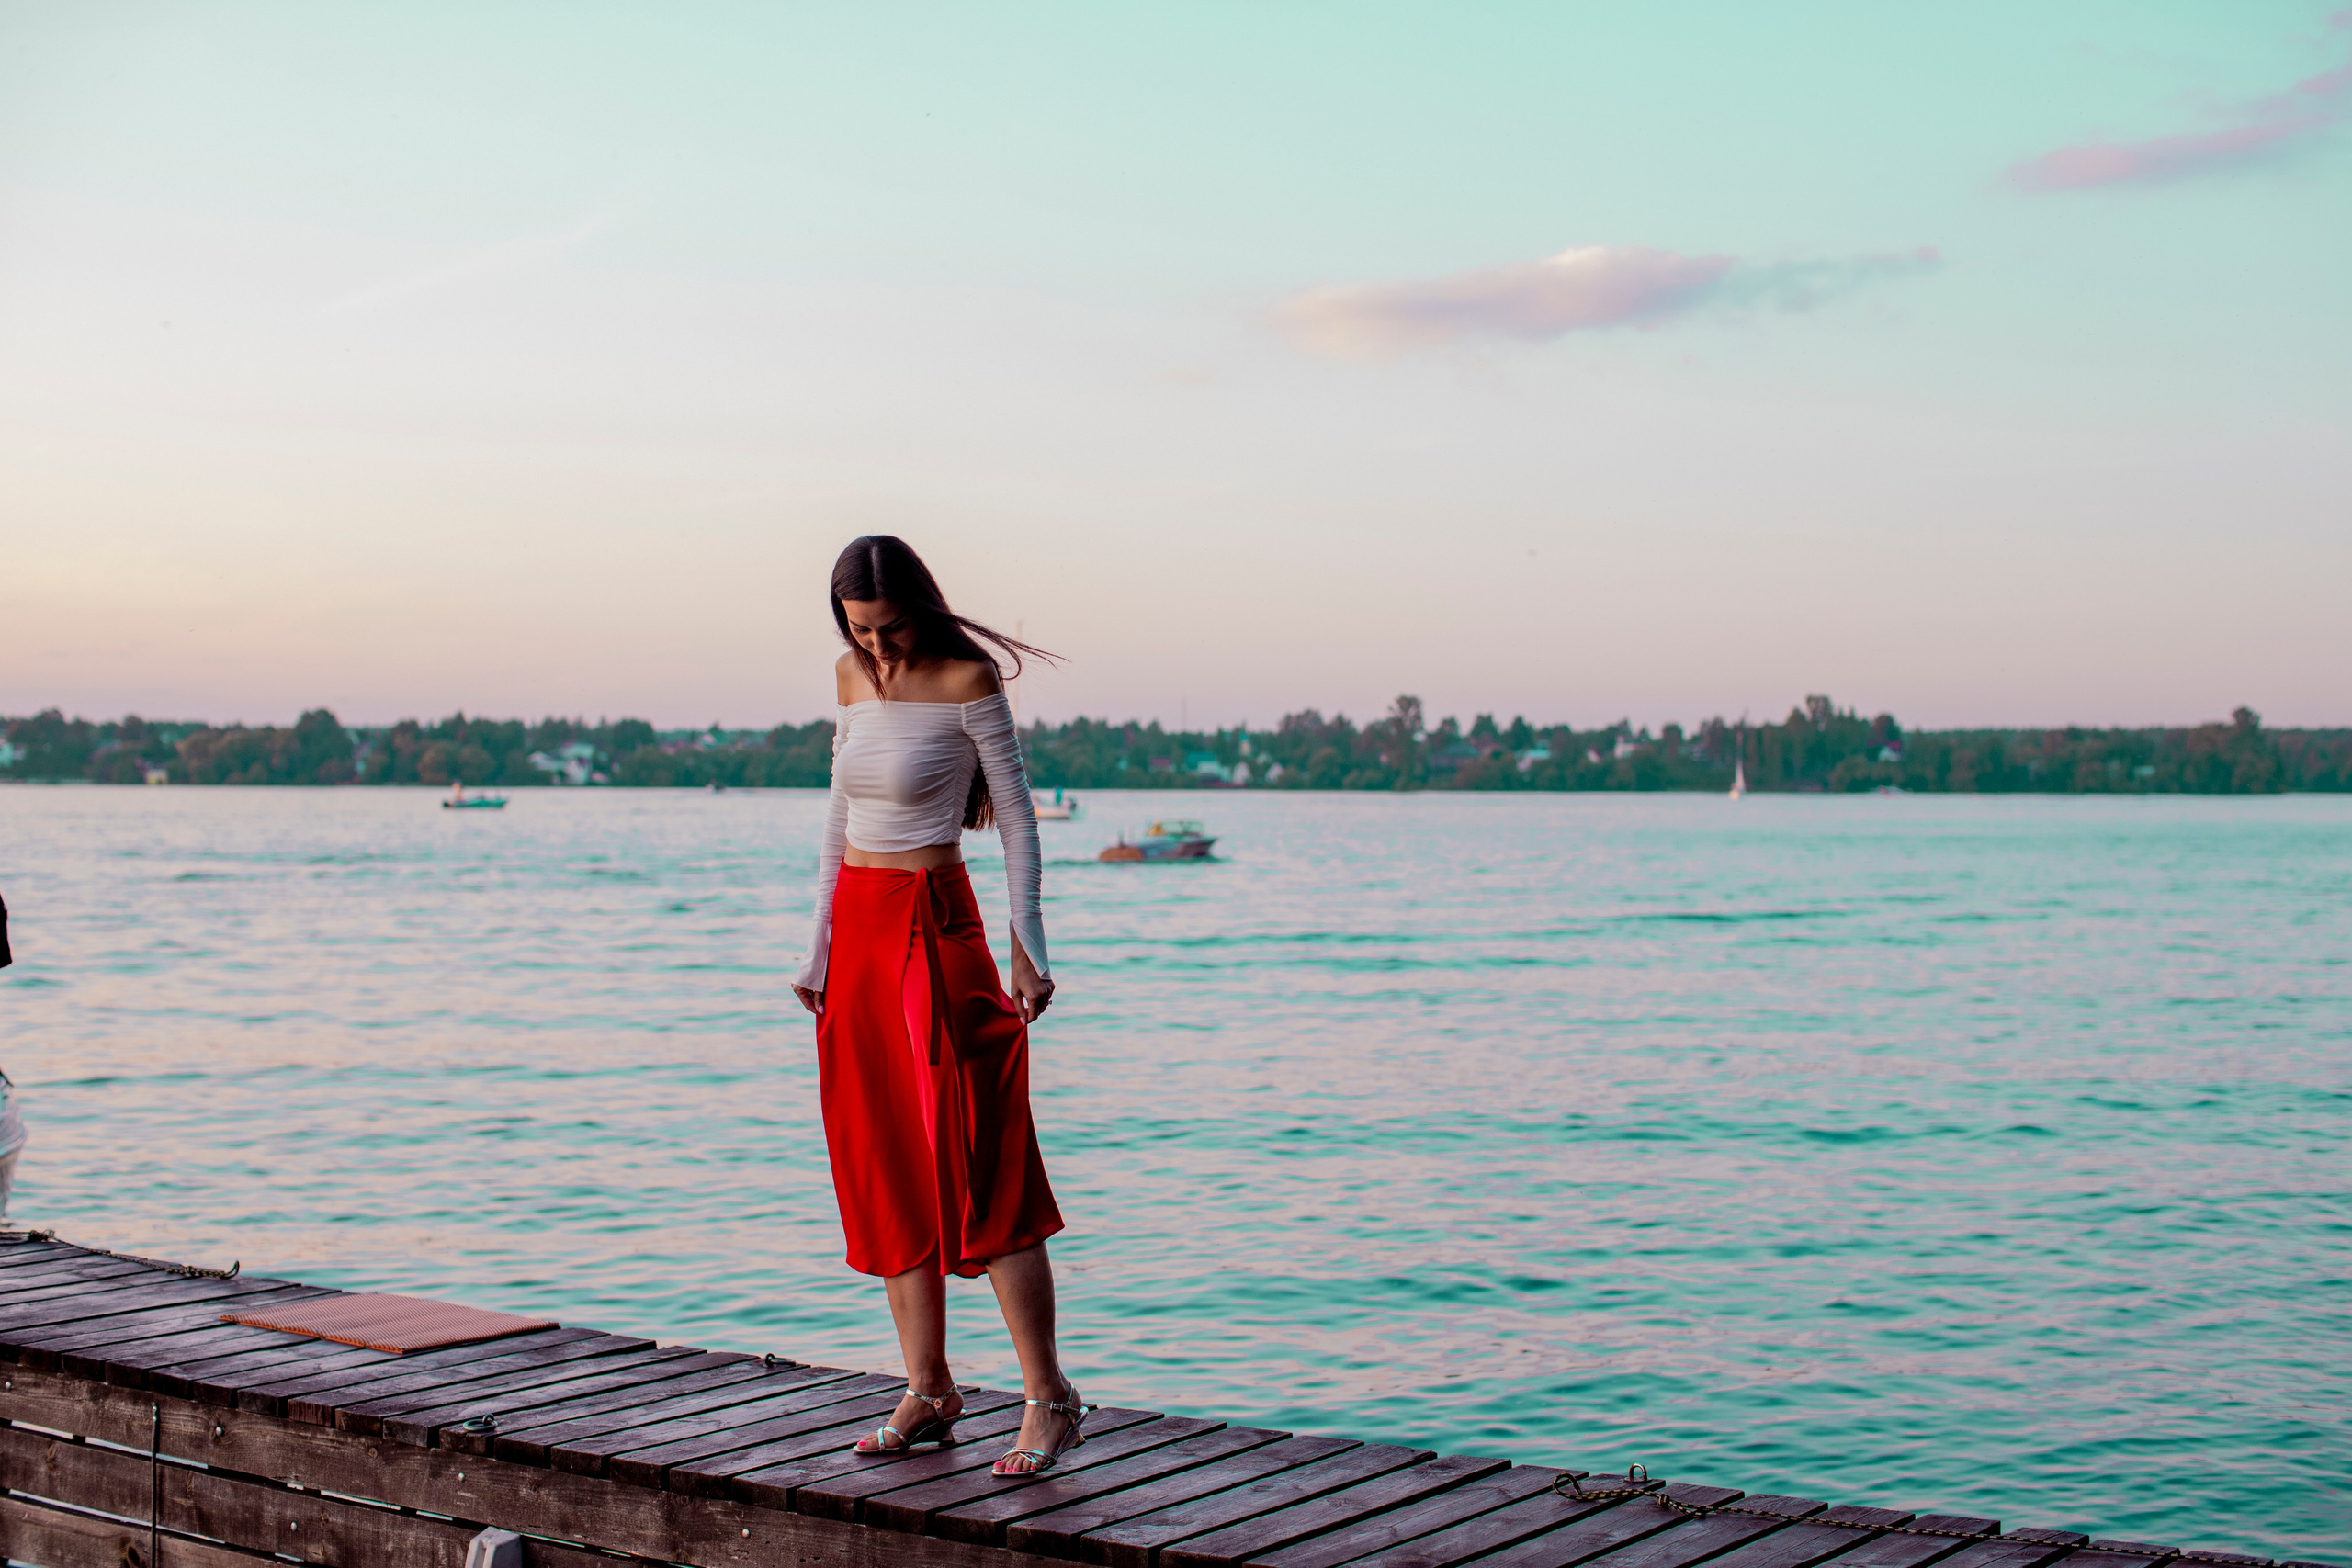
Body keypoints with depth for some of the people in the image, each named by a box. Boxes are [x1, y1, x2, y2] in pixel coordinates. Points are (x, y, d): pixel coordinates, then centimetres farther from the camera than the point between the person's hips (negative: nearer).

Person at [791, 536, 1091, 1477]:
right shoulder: (852, 677, 10)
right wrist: (819, 949, 17)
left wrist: (1027, 946, -18)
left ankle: (1049, 1400, -6)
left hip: (935, 925, -7)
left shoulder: (968, 679, -9)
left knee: (979, 1168, -10)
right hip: (858, 929, 7)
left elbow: (1018, 823, -9)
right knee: (883, 1171, 6)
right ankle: (927, 1391, 13)